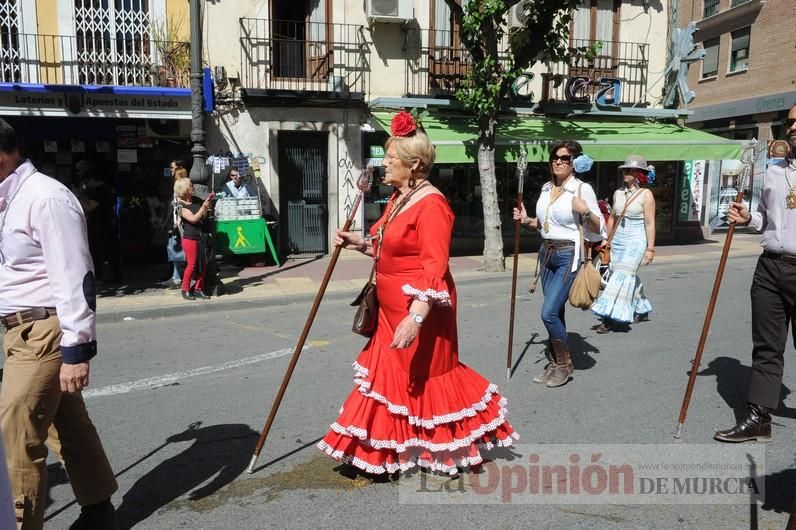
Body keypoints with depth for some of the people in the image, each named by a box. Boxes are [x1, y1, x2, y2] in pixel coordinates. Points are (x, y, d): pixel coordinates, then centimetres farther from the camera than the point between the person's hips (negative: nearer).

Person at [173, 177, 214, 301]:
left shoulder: (196, 200, 7)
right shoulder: (180, 205, -9)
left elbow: (204, 216, 14)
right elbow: (193, 219, -19)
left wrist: (208, 203, -1)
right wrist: (203, 207, -24)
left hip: (201, 238, 6)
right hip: (190, 239, -6)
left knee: (203, 265, 7)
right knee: (191, 265, -2)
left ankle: (198, 289, 19)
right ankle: (185, 290, 12)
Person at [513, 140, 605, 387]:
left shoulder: (583, 189, -10)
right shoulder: (547, 188, 9)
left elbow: (599, 229, -9)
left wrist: (586, 211, -25)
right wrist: (527, 220, 6)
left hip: (568, 256, -7)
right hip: (547, 253, 7)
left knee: (549, 312, -12)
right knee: (554, 312, 12)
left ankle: (564, 364, 8)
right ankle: (555, 363, 23)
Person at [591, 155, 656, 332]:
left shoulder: (646, 194, -6)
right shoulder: (618, 193, 9)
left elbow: (650, 223, -9)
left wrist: (650, 248, -12)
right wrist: (606, 239, 19)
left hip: (635, 242, -6)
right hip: (617, 241, 6)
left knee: (623, 277, -11)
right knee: (629, 277, 12)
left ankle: (610, 319, -11)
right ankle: (642, 311, 30)